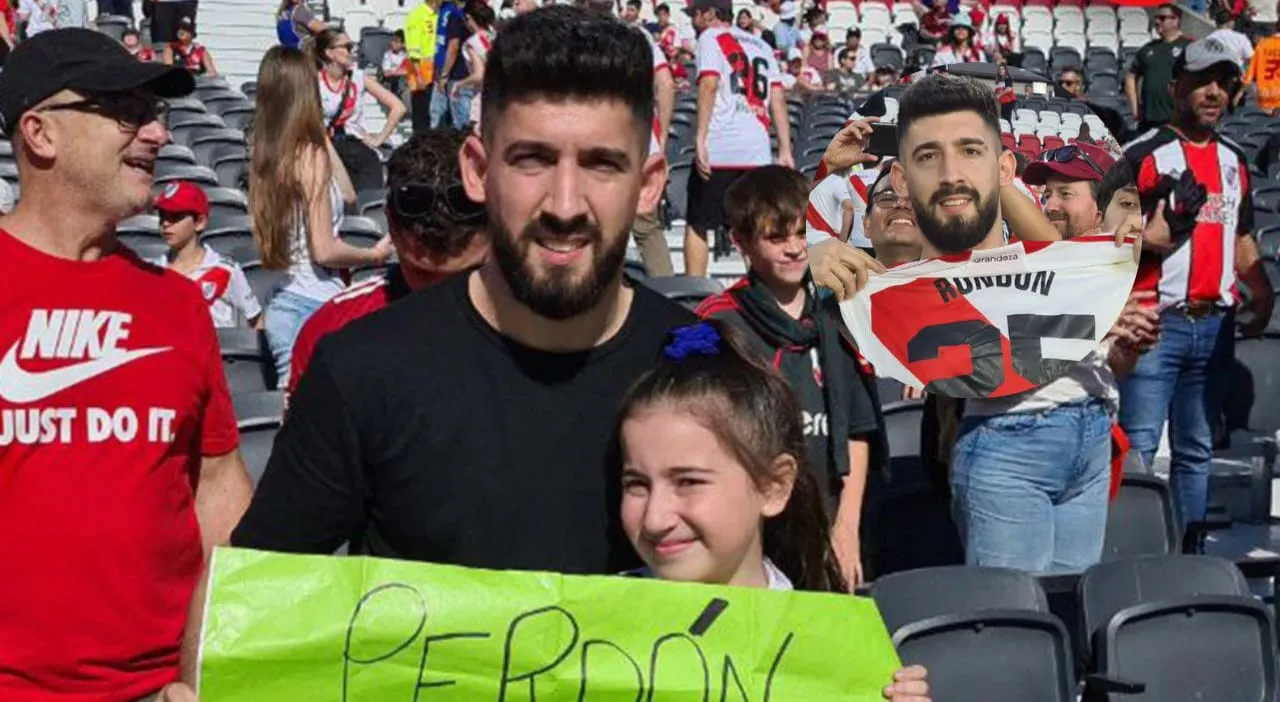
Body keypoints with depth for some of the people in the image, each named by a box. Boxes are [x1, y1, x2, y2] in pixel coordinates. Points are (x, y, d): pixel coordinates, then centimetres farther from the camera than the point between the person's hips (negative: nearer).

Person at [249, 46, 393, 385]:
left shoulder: (267, 154, 8)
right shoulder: (311, 155, -14)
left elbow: (347, 195, 19)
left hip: (284, 303, 8)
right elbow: (324, 250, -17)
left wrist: (324, 137, 17)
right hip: (314, 303, -8)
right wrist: (374, 254, -1)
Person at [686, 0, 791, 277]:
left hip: (718, 147, -5)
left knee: (697, 225, 7)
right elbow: (778, 100, 15)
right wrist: (785, 151, 12)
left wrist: (700, 138, -16)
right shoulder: (761, 46, 22)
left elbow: (709, 85, -10)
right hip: (757, 150, 5)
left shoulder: (710, 37, 5)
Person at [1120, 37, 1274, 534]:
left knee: (1196, 450, 12)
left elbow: (1242, 239, 22)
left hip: (1214, 324, 6)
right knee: (1138, 448, -7)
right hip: (1157, 321, -6)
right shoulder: (1144, 155, -4)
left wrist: (1261, 291, 8)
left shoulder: (1234, 161, 16)